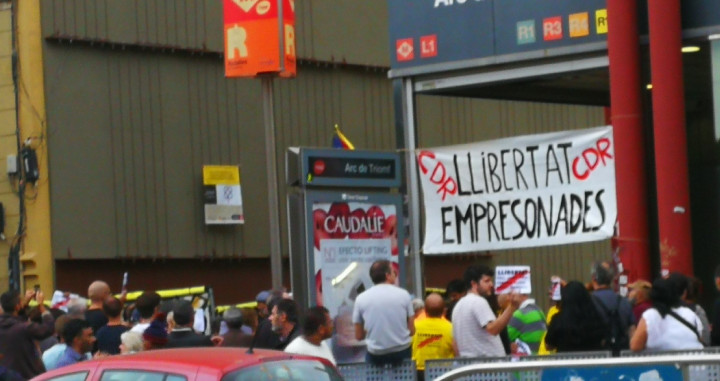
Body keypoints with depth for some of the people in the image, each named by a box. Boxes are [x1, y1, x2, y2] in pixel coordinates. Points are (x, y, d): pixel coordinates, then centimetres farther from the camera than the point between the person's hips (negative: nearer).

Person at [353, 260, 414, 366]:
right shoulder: (403, 294, -3)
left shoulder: (361, 298, -2)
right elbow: (412, 330, 1)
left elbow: (359, 336, 3)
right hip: (402, 352, 0)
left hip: (376, 355, 0)